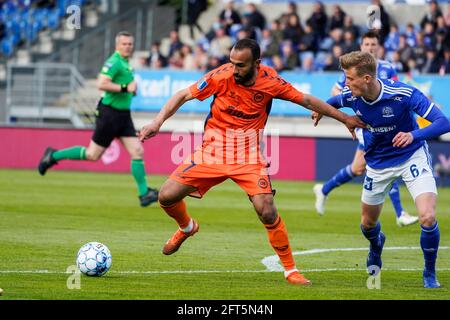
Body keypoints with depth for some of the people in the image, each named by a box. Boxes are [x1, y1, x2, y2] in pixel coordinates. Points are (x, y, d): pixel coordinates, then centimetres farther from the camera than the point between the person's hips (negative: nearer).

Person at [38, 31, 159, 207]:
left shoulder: (125, 63, 15)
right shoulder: (114, 62, -15)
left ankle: (144, 193, -1)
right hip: (110, 113, -8)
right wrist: (125, 88, -23)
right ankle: (54, 156, 16)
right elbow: (102, 84, -26)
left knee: (137, 152, -2)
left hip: (123, 115, 8)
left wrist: (131, 88, 12)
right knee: (93, 154, 0)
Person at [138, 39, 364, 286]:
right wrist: (158, 122, -21)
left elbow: (306, 100, 2)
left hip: (248, 156, -1)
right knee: (167, 196, -7)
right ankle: (187, 228, 30)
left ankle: (290, 269, 1)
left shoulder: (270, 81, -11)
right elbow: (183, 96, -8)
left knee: (267, 211, -18)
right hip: (212, 152, 1)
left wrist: (344, 118, 8)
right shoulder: (222, 76, -15)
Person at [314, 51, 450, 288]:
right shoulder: (351, 97, -16)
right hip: (378, 164, 4)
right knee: (368, 223, 16)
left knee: (427, 217, -23)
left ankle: (430, 273, 2)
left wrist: (414, 135, -47)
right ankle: (376, 246, 56)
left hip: (411, 156, -4)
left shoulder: (403, 94, -30)